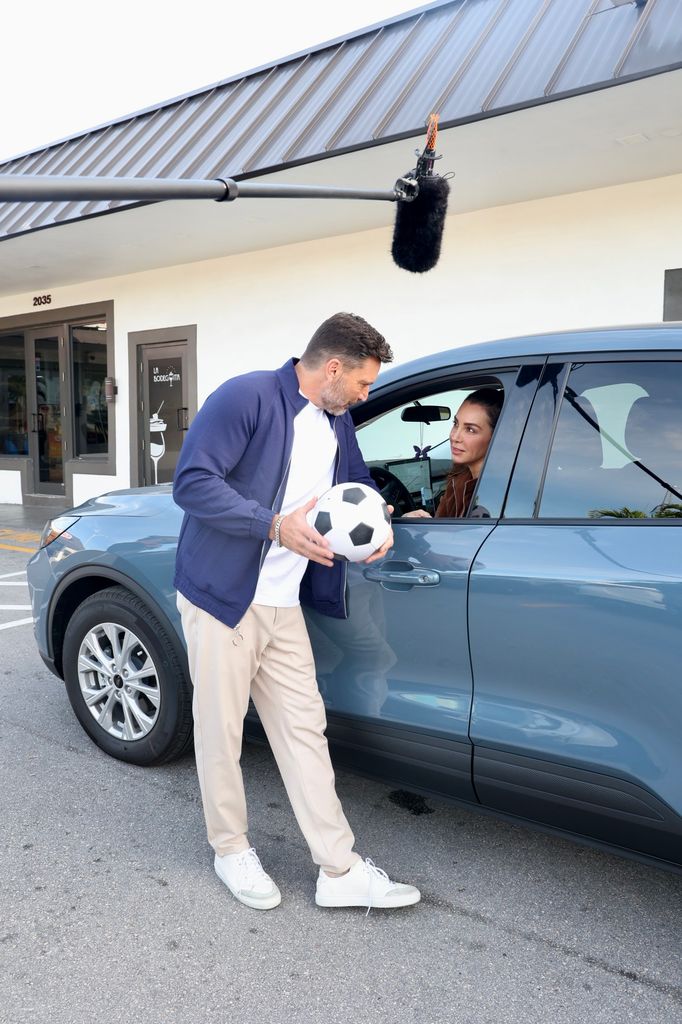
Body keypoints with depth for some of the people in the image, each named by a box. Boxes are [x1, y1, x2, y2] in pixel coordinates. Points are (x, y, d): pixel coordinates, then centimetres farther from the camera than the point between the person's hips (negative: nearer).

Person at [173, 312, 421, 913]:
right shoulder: (247, 397, -13)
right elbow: (192, 482, -20)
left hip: (284, 608, 7)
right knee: (221, 732, 7)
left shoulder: (338, 423, 11)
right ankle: (232, 851, 29)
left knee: (305, 730, 8)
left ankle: (340, 870, 16)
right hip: (222, 598, -6)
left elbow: (359, 484, 26)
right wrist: (276, 526, -26)